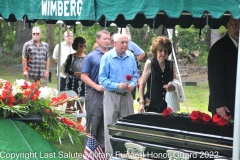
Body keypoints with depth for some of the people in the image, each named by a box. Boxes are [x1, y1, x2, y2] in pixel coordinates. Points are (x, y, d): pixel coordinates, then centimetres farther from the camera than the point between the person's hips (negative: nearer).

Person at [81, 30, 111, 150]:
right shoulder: (91, 57, 0)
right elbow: (84, 76, -1)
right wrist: (96, 86, -13)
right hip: (95, 94, -3)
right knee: (93, 122, 1)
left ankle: (103, 146, 17)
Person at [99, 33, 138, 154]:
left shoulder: (131, 57, 3)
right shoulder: (107, 57, -11)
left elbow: (135, 75, 11)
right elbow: (102, 79, -12)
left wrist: (133, 84, -10)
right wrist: (117, 86, -22)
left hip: (127, 95, 5)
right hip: (112, 96, -4)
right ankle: (110, 153, 6)